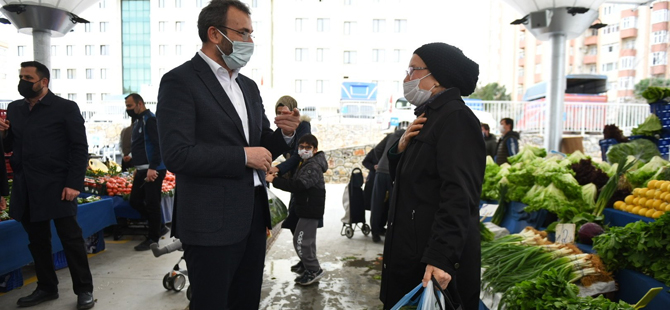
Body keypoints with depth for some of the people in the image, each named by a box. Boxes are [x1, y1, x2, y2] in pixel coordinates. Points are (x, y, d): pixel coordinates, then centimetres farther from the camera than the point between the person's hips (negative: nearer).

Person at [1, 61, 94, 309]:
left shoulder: (66, 108, -3)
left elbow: (80, 148, -7)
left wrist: (74, 184, -14)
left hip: (57, 187, -5)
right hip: (26, 190, 6)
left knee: (71, 240, 1)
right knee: (37, 241, 14)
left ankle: (84, 290, 11)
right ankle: (46, 287, 28)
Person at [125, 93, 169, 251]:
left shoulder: (150, 119, -12)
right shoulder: (139, 121, 18)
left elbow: (157, 145, -22)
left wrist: (152, 168, -28)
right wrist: (138, 167, 22)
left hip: (153, 170, -10)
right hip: (143, 170, 10)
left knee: (152, 203, -2)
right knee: (135, 200, 13)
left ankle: (153, 239, 10)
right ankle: (160, 227, 24)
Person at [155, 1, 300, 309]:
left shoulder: (249, 86, 14)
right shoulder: (180, 81, -9)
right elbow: (177, 154, -19)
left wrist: (285, 134, -3)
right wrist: (243, 156, -17)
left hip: (254, 215, 7)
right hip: (212, 222, -7)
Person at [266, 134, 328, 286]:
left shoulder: (313, 166, -18)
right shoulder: (306, 164, 16)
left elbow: (298, 185, -30)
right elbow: (298, 185, 14)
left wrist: (274, 180, -28)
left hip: (310, 210, -11)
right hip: (307, 209, 11)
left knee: (300, 241, -9)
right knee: (307, 241, 16)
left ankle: (314, 270, 2)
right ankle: (310, 270, 26)